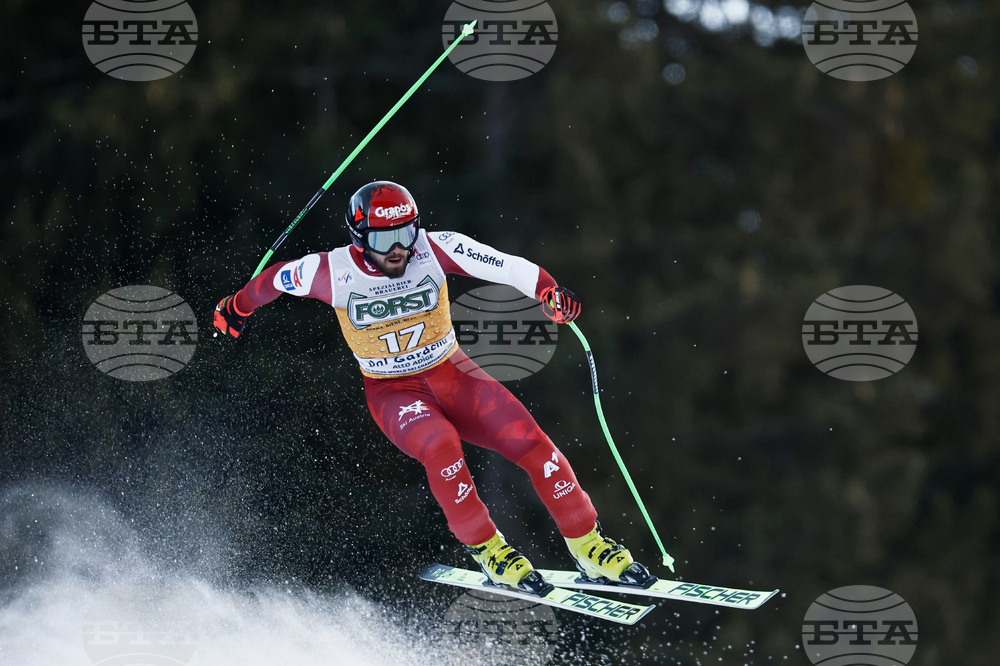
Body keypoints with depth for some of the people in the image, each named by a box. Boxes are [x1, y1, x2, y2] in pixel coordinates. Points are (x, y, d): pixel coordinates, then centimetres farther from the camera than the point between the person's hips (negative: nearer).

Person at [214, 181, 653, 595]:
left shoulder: (435, 249, -16)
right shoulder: (332, 273, -17)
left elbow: (507, 267, -23)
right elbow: (276, 279, 2)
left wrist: (549, 292, -43)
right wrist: (238, 307, 20)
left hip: (451, 373, 2)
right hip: (393, 393, -2)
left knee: (532, 444, -15)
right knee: (441, 444, -35)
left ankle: (589, 547, 2)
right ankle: (485, 548, -15)